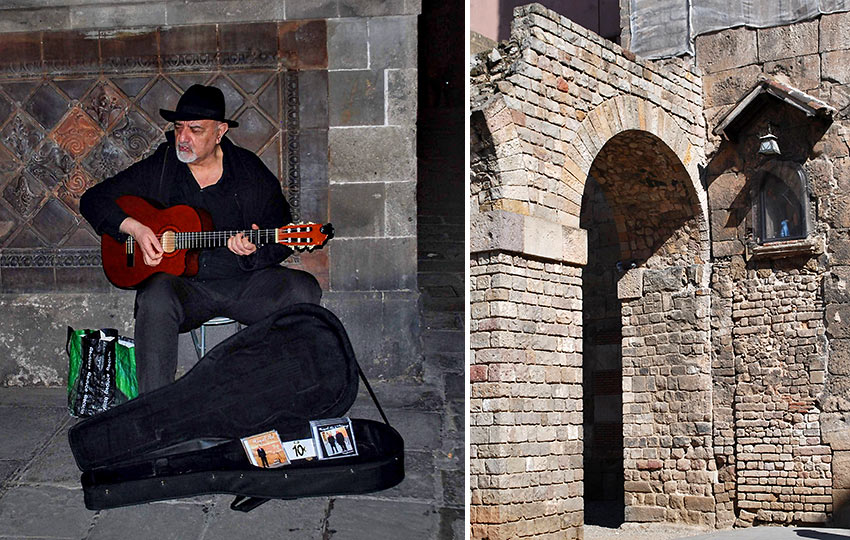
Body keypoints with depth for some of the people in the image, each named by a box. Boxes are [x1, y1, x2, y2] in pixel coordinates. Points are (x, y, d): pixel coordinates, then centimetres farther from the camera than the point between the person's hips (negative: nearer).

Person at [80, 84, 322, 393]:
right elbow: (93, 200, 9)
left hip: (243, 282, 1)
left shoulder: (250, 170, 5)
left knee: (303, 290, -25)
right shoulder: (157, 169, 5)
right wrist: (134, 227, -8)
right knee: (155, 298, -36)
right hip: (182, 284, -1)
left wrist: (255, 251, -17)